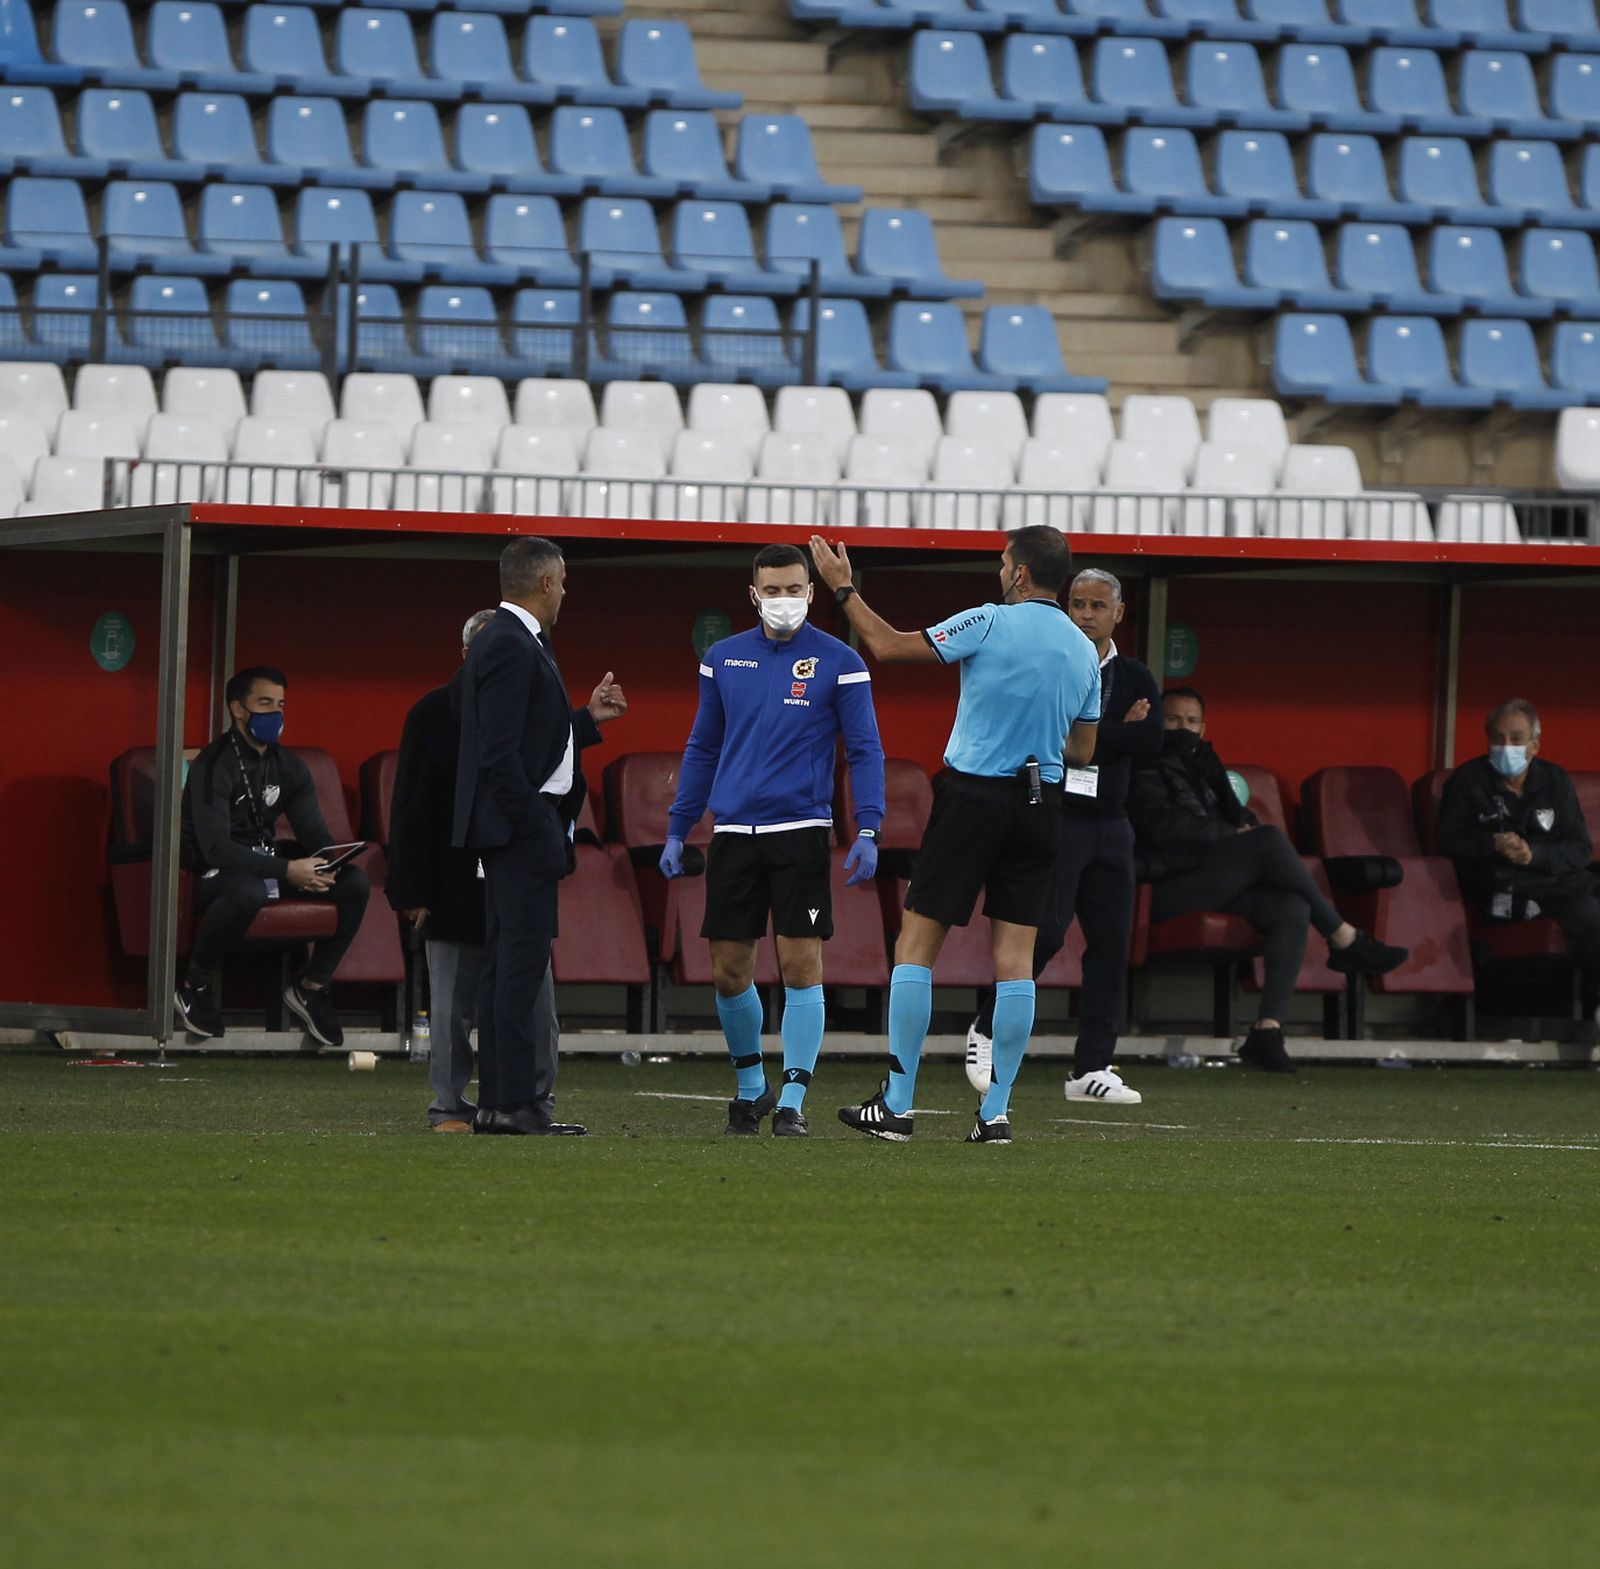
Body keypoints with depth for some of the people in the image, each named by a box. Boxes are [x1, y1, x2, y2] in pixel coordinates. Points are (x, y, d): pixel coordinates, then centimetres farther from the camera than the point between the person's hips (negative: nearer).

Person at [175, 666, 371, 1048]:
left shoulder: (288, 767, 9)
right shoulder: (213, 766, -16)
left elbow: (315, 833, 7)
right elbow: (215, 847, -26)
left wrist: (324, 866, -19)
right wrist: (286, 870, -35)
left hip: (265, 864, 7)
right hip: (215, 874, -7)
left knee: (354, 882, -10)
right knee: (248, 892, -42)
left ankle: (313, 987, 2)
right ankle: (195, 987, -19)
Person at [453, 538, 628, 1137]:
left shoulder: (513, 641, 18)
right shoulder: (510, 645, -14)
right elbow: (502, 753, -20)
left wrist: (588, 717, 23)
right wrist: (537, 828, -21)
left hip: (516, 828, 11)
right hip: (520, 824, -11)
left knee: (506, 962, 10)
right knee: (522, 958, -12)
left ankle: (497, 1100, 11)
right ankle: (514, 1103, -15)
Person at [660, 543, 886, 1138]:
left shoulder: (838, 662, -1)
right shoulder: (723, 658, 10)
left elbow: (865, 751, -1)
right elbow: (702, 749, 17)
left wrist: (867, 831, -12)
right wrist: (677, 830, 13)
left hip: (801, 831, -3)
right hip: (734, 835, 3)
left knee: (801, 964, -7)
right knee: (728, 972, 4)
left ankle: (792, 1100, -2)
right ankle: (750, 1085, 25)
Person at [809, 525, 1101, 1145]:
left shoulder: (991, 623, -10)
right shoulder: (1085, 652, 8)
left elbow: (889, 646, -7)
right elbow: (1081, 752, 15)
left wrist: (843, 588, 5)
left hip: (974, 795, -5)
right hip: (1041, 803, 5)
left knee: (916, 944, 1)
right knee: (1015, 957, 5)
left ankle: (897, 1105, -1)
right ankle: (995, 1111, 1)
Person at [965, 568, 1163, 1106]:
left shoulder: (1136, 679, 12)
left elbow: (1152, 741, -5)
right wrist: (1117, 733, -12)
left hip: (1111, 824, 5)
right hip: (1055, 818, -5)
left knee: (1111, 940, 0)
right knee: (1046, 930, -15)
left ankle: (1092, 1067, 4)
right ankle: (987, 1030, 4)